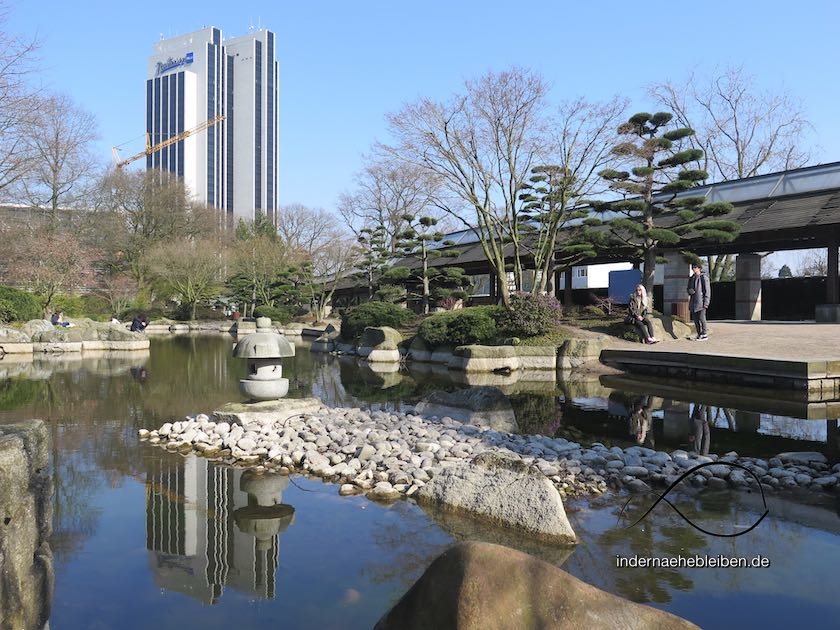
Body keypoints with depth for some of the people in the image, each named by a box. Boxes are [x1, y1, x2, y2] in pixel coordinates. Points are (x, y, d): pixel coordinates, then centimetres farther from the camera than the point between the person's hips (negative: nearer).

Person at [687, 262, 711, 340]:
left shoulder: (704, 277, -5)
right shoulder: (691, 278, 16)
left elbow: (707, 291, -8)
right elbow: (689, 288, 20)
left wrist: (706, 302, -14)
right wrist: (690, 291, -7)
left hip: (701, 301, -7)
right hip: (693, 302, 7)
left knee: (701, 318, -9)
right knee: (695, 319, 8)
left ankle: (705, 334, 0)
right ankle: (699, 334, 17)